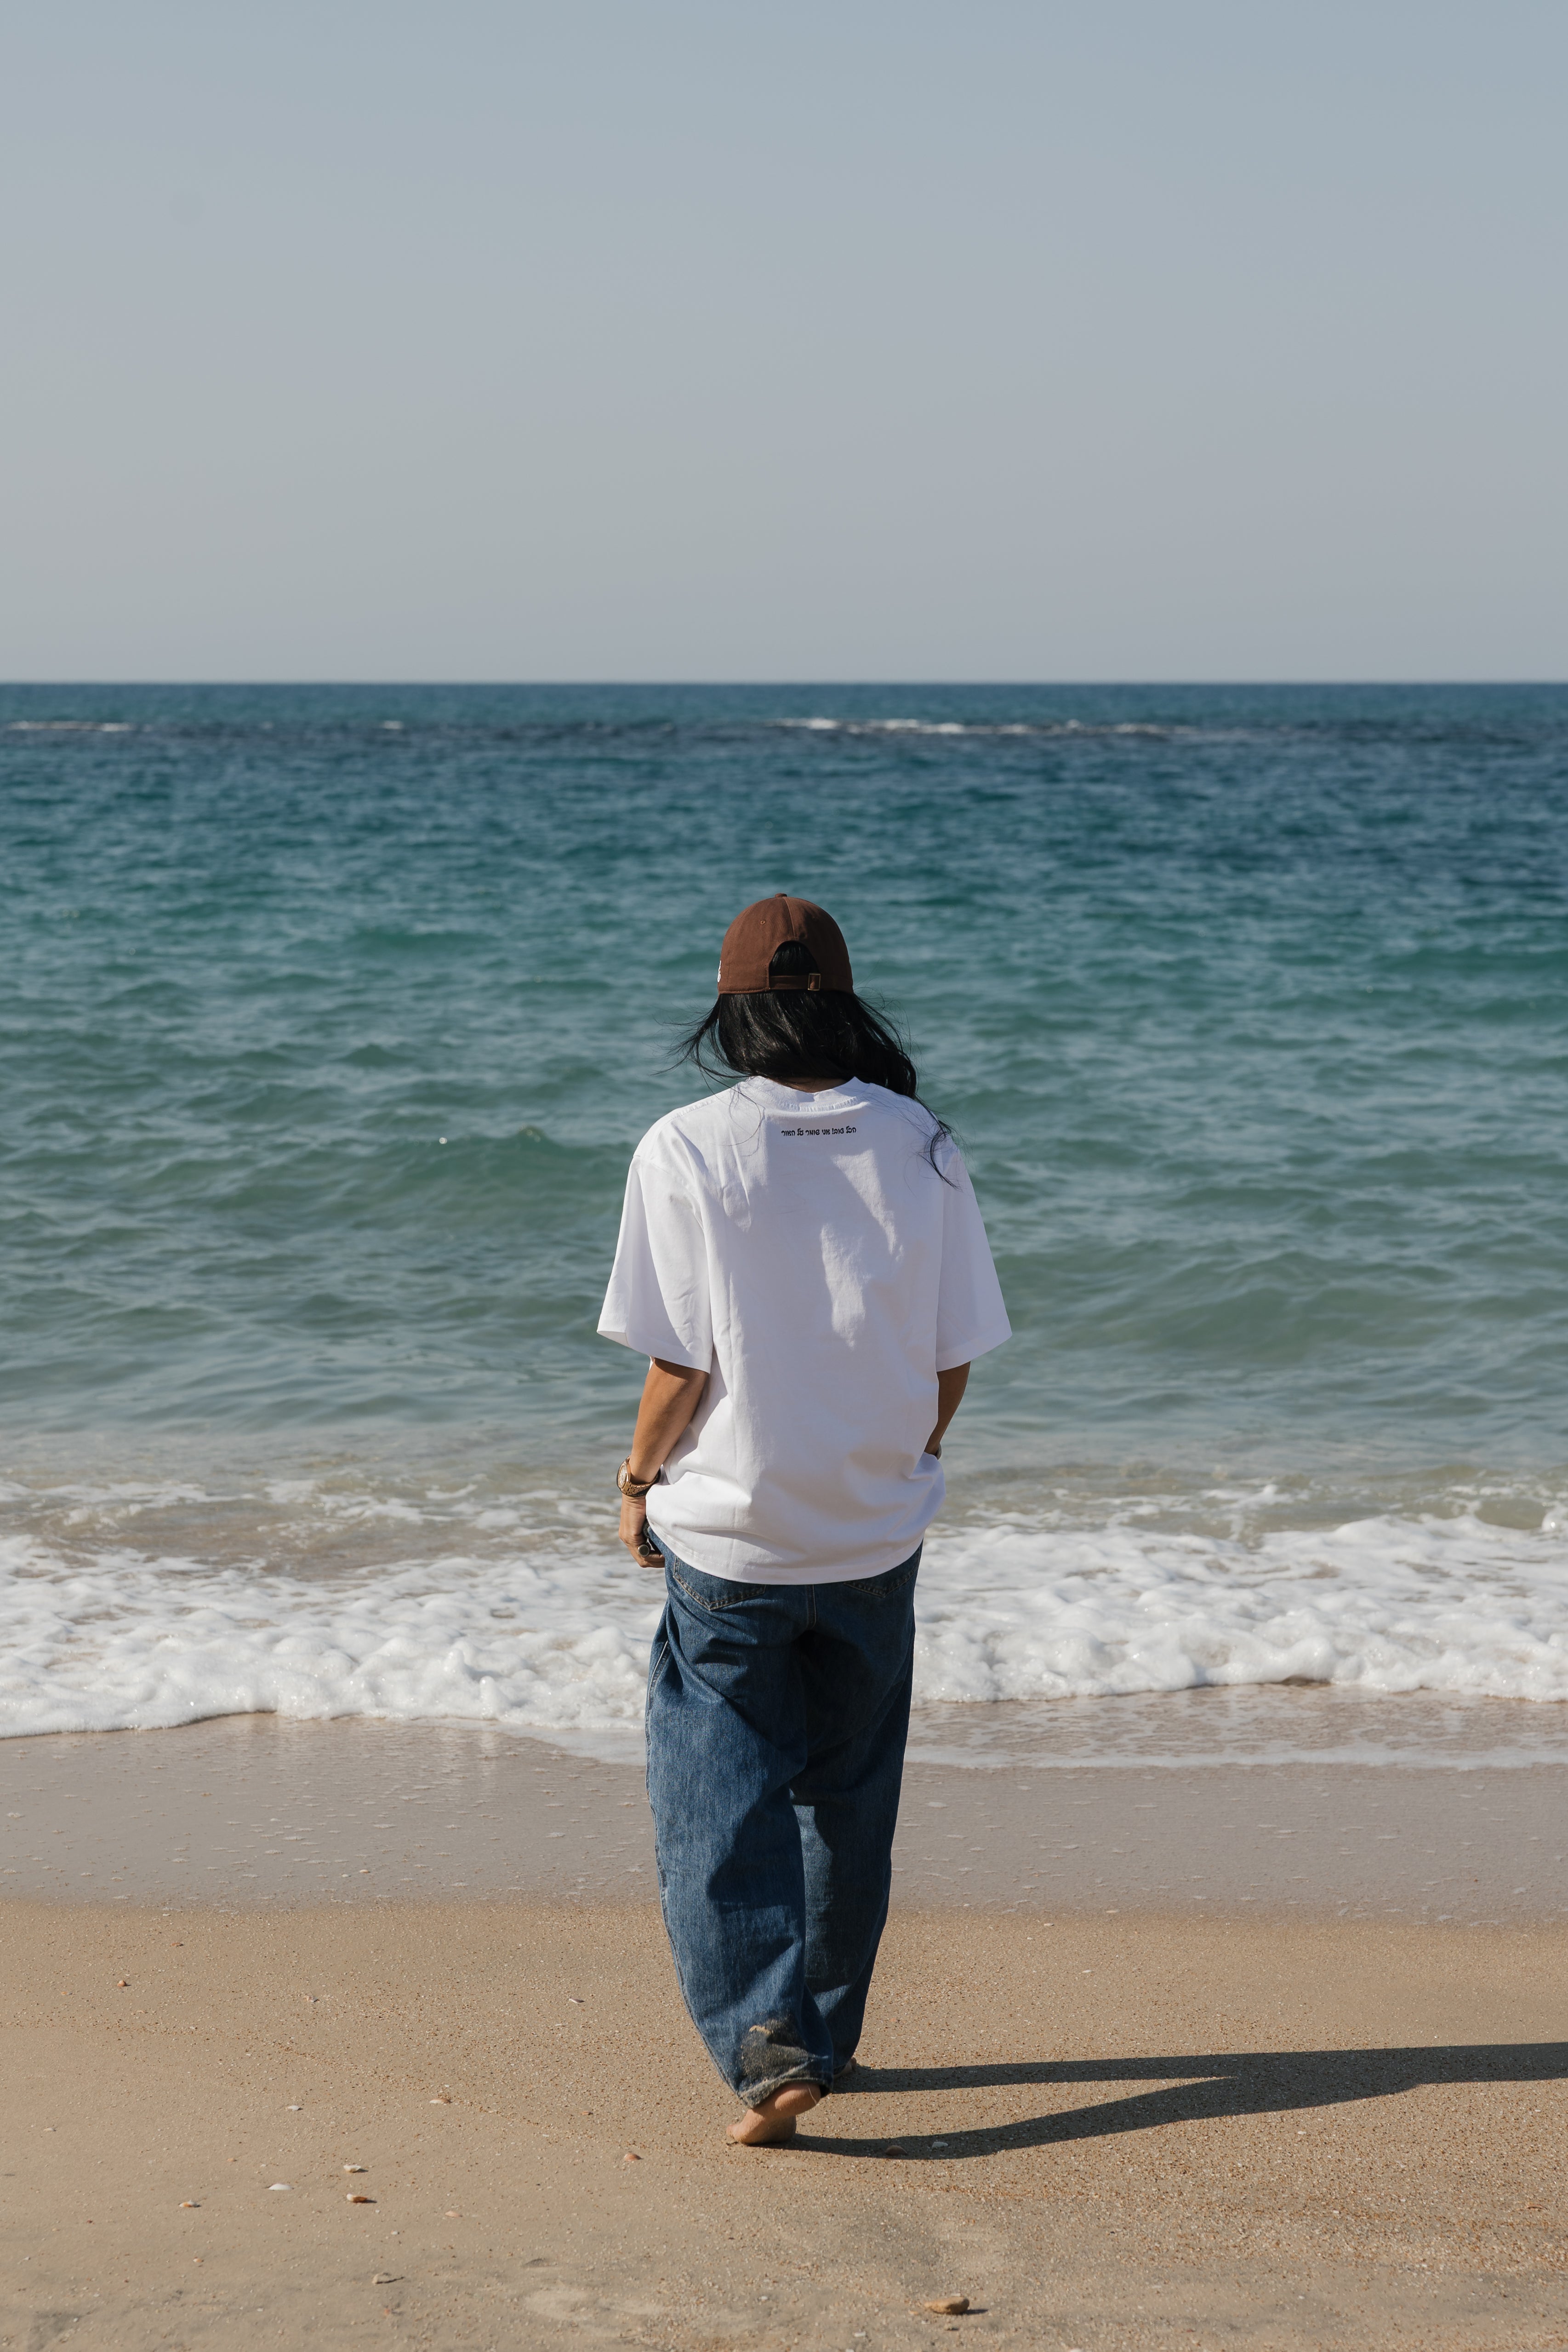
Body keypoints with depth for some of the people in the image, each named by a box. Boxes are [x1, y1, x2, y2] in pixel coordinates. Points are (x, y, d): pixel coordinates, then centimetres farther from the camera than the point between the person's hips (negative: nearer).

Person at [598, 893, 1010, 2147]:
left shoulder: (687, 1149, -13)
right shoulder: (924, 1149, -5)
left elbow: (681, 1362, -13)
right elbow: (954, 1355, -1)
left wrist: (640, 1481, 4)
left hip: (729, 1530, -3)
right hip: (876, 1534, 3)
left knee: (719, 1799, 6)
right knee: (849, 1795, 18)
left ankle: (766, 2042, -8)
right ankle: (827, 2034, 29)